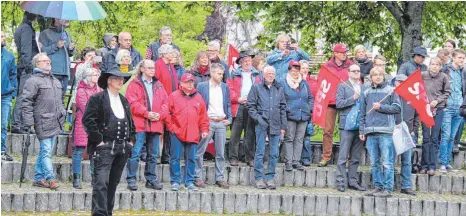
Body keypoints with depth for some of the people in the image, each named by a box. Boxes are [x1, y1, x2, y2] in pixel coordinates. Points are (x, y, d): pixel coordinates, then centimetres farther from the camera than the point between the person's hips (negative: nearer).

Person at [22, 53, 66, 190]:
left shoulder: (56, 81, 20)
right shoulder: (33, 81, -6)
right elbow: (26, 103, -9)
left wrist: (62, 115, 22)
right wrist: (28, 123, -13)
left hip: (55, 122, 8)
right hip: (43, 122, -8)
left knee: (45, 152, 10)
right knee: (46, 151, -10)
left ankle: (38, 178, 16)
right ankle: (50, 179, -10)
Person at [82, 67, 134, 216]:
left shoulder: (124, 101, 19)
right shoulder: (97, 98, -4)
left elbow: (131, 122, 25)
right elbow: (88, 120, -12)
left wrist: (131, 140, 13)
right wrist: (98, 140, -14)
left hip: (122, 148, 7)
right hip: (104, 147, -7)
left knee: (113, 183, 11)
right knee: (101, 182, -13)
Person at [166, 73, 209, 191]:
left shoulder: (198, 97, 11)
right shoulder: (174, 96, 1)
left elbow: (203, 116, 12)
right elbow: (167, 113, 0)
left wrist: (204, 130, 6)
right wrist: (171, 127, -5)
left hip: (193, 135, 3)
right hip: (177, 133, -3)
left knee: (191, 159, 6)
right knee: (175, 158, 0)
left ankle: (189, 182, 14)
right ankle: (175, 182, 7)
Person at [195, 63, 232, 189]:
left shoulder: (225, 87, 13)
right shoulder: (202, 86, 1)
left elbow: (228, 104, 17)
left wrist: (229, 118, 4)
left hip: (222, 122, 4)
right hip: (207, 122, -4)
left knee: (220, 153, 6)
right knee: (200, 151, -4)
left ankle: (220, 178, 12)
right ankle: (197, 177, 1)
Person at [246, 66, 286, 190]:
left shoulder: (279, 89, 13)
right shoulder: (257, 87, 4)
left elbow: (283, 108, 14)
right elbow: (250, 105, 3)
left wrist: (283, 126, 9)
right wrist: (257, 118, -9)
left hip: (275, 125, 3)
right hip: (261, 124, -3)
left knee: (274, 153, 3)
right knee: (260, 152, -1)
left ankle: (270, 178, 10)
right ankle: (259, 178, 4)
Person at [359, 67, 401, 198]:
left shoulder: (390, 90, 5)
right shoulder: (366, 93, 17)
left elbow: (397, 108, 0)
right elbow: (362, 113, 17)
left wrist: (381, 107, -7)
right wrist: (362, 131, 11)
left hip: (386, 131, -4)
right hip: (370, 132, 5)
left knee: (387, 162, -7)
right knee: (374, 163, 7)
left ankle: (387, 188, -6)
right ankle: (377, 186, 13)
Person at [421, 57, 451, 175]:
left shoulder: (444, 77, -2)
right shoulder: (423, 75, -1)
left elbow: (447, 92, 5)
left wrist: (437, 101, -6)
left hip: (438, 109, -1)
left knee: (435, 138, 0)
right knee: (426, 138, 4)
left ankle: (432, 166, 2)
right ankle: (424, 165, 9)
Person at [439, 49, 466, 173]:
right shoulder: (446, 70, -3)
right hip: (448, 108, -5)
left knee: (452, 137, 7)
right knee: (446, 135, -9)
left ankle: (447, 163, 11)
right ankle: (443, 163, -6)